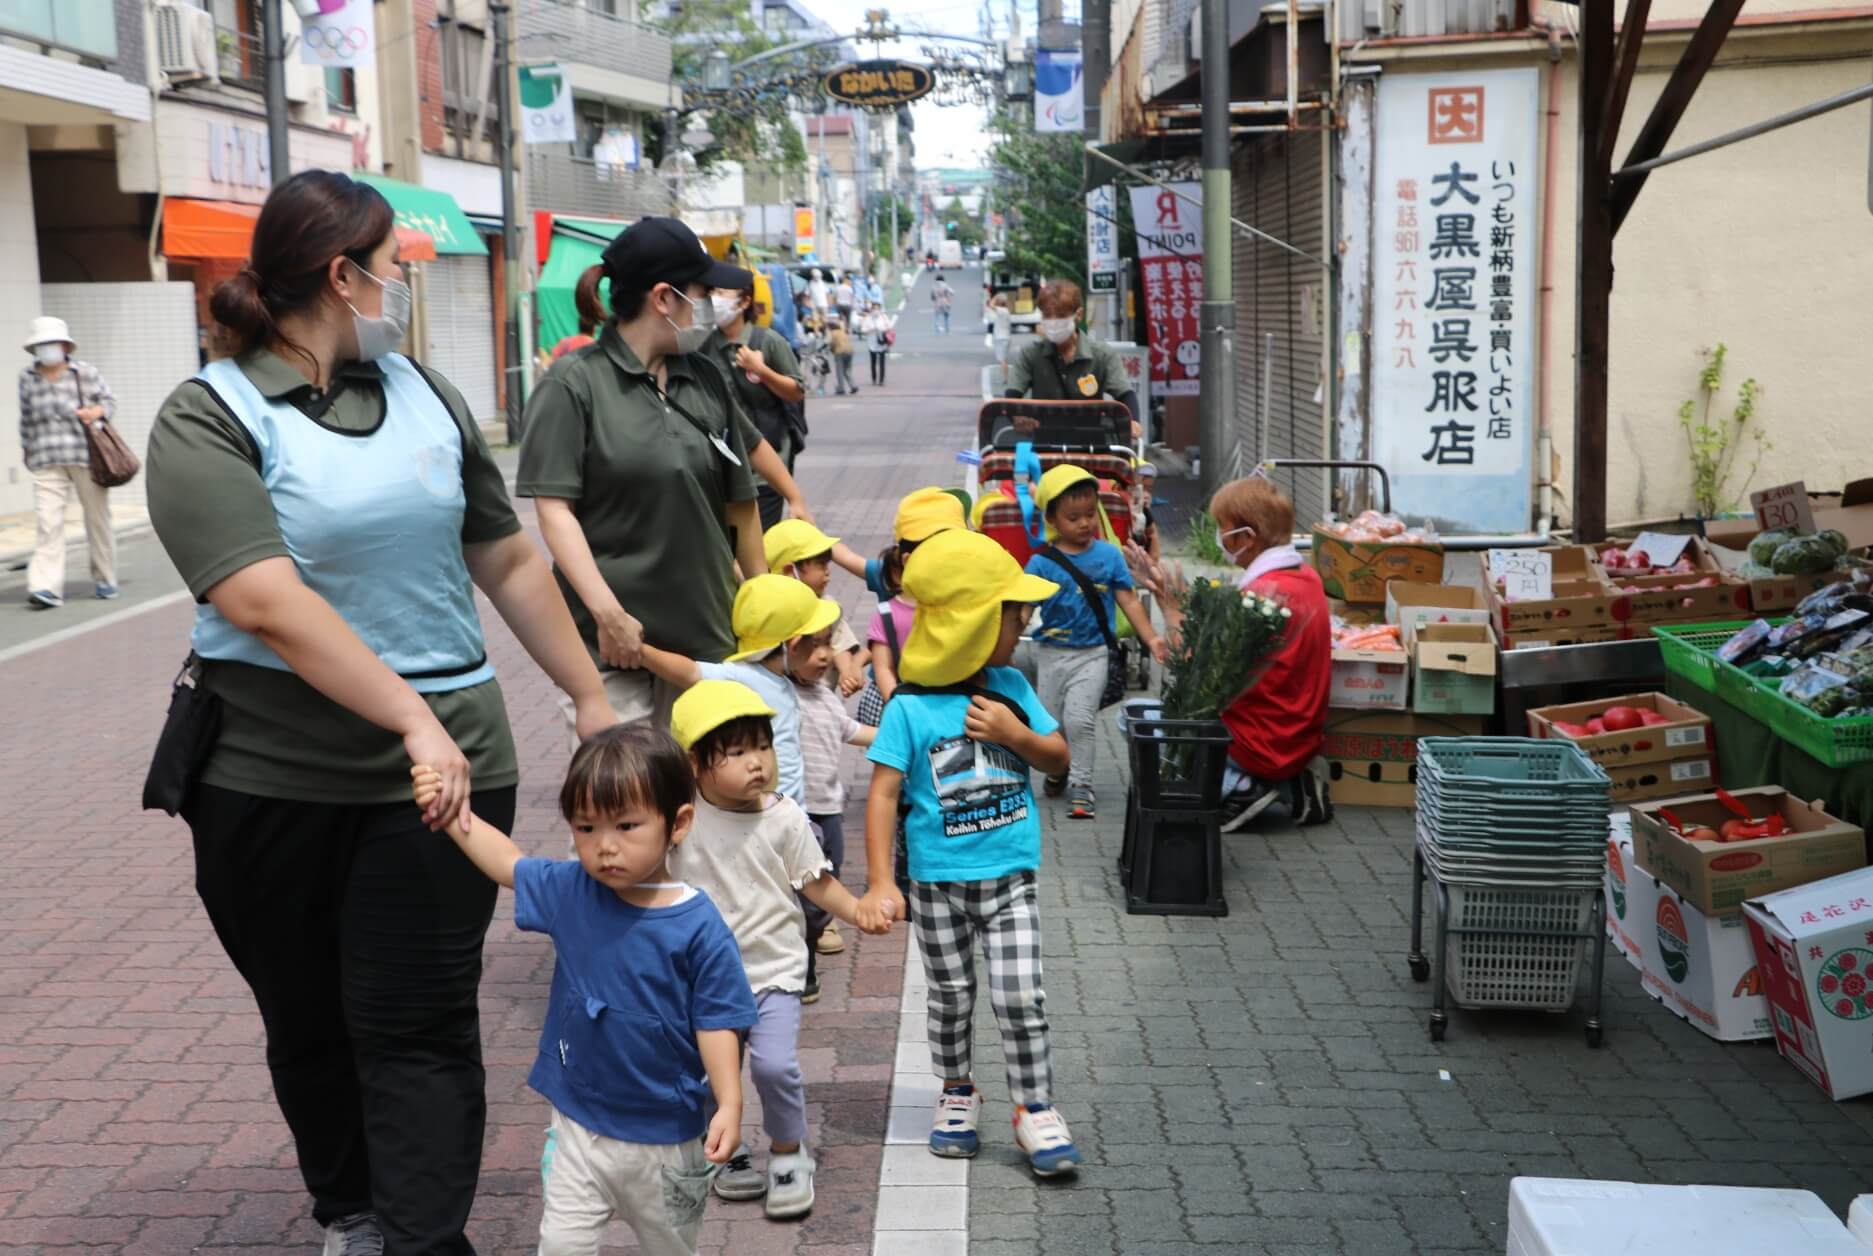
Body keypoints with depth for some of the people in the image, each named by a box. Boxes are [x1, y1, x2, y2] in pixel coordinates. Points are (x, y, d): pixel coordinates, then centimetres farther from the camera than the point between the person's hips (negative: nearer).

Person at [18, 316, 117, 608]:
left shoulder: (86, 373, 2)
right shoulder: (27, 378, 10)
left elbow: (109, 400, 9)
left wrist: (96, 412, -11)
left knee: (97, 518, 7)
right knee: (47, 521, -10)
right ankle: (46, 588, -16)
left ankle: (105, 579, 22)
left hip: (86, 455, -1)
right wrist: (28, 449, 22)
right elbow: (26, 419, 19)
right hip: (47, 461, 1)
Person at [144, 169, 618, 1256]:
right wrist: (413, 718, -28)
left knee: (417, 1023, -3)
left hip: (445, 759, 2)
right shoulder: (211, 419, -8)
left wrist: (590, 695, 17)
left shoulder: (422, 392, 9)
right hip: (271, 780, -2)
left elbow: (508, 562, 15)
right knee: (309, 1024, 15)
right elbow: (264, 604, -22)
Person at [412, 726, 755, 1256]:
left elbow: (715, 1022, -15)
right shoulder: (572, 892, -7)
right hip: (580, 1123, 3)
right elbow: (508, 863, 10)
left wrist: (729, 1103, -24)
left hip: (667, 1135, -3)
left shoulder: (698, 927, -20)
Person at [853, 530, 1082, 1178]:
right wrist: (880, 882, -18)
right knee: (951, 996, 14)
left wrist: (1015, 734, -13)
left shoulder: (1010, 685, 0)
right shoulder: (910, 709, -13)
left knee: (1021, 996, -3)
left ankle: (1035, 1110, 9)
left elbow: (1059, 757, 7)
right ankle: (957, 1094, 33)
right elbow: (884, 793, -14)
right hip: (938, 880, -2)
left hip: (1010, 875, 2)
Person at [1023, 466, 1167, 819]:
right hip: (1052, 653, 1)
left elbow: (1128, 600, 1)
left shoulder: (1109, 555, -2)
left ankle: (1082, 786, 0)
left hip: (1093, 653, -1)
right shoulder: (1042, 563, -4)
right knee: (1050, 721, 11)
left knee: (1080, 718, -12)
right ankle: (1056, 771, 38)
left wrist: (1150, 638, -6)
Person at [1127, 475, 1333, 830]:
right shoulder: (1307, 577, 3)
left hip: (1260, 746, -9)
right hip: (1300, 742, 9)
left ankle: (1237, 789, -5)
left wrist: (1172, 611, -12)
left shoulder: (1261, 593, -24)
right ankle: (1290, 783, 13)